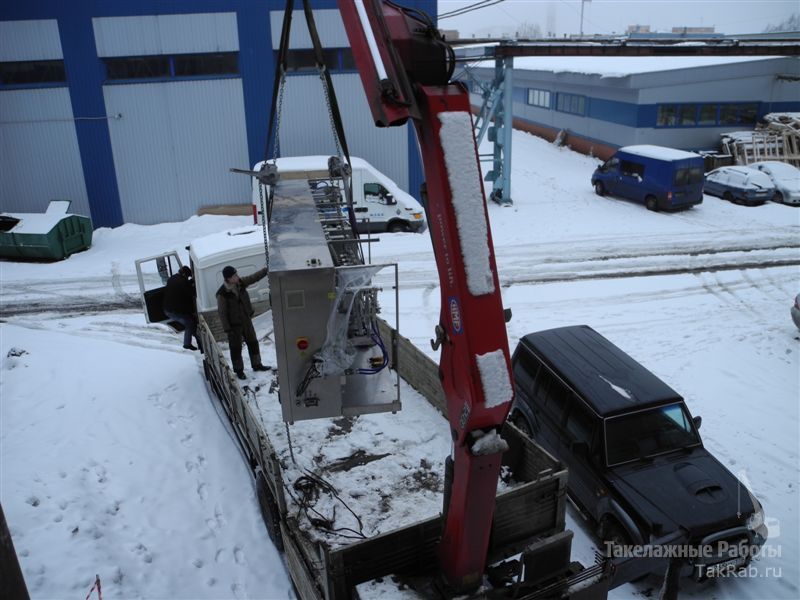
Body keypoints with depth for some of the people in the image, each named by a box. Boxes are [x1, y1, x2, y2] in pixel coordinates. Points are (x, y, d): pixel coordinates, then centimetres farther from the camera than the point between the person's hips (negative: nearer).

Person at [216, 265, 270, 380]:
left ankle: (256, 365, 35)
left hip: (246, 320, 6)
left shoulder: (240, 283, -9)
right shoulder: (222, 294, -24)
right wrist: (227, 329, -17)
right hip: (234, 325, -6)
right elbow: (222, 312, -19)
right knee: (236, 348, 8)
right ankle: (239, 370, 24)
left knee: (253, 342, 17)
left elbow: (255, 277, -1)